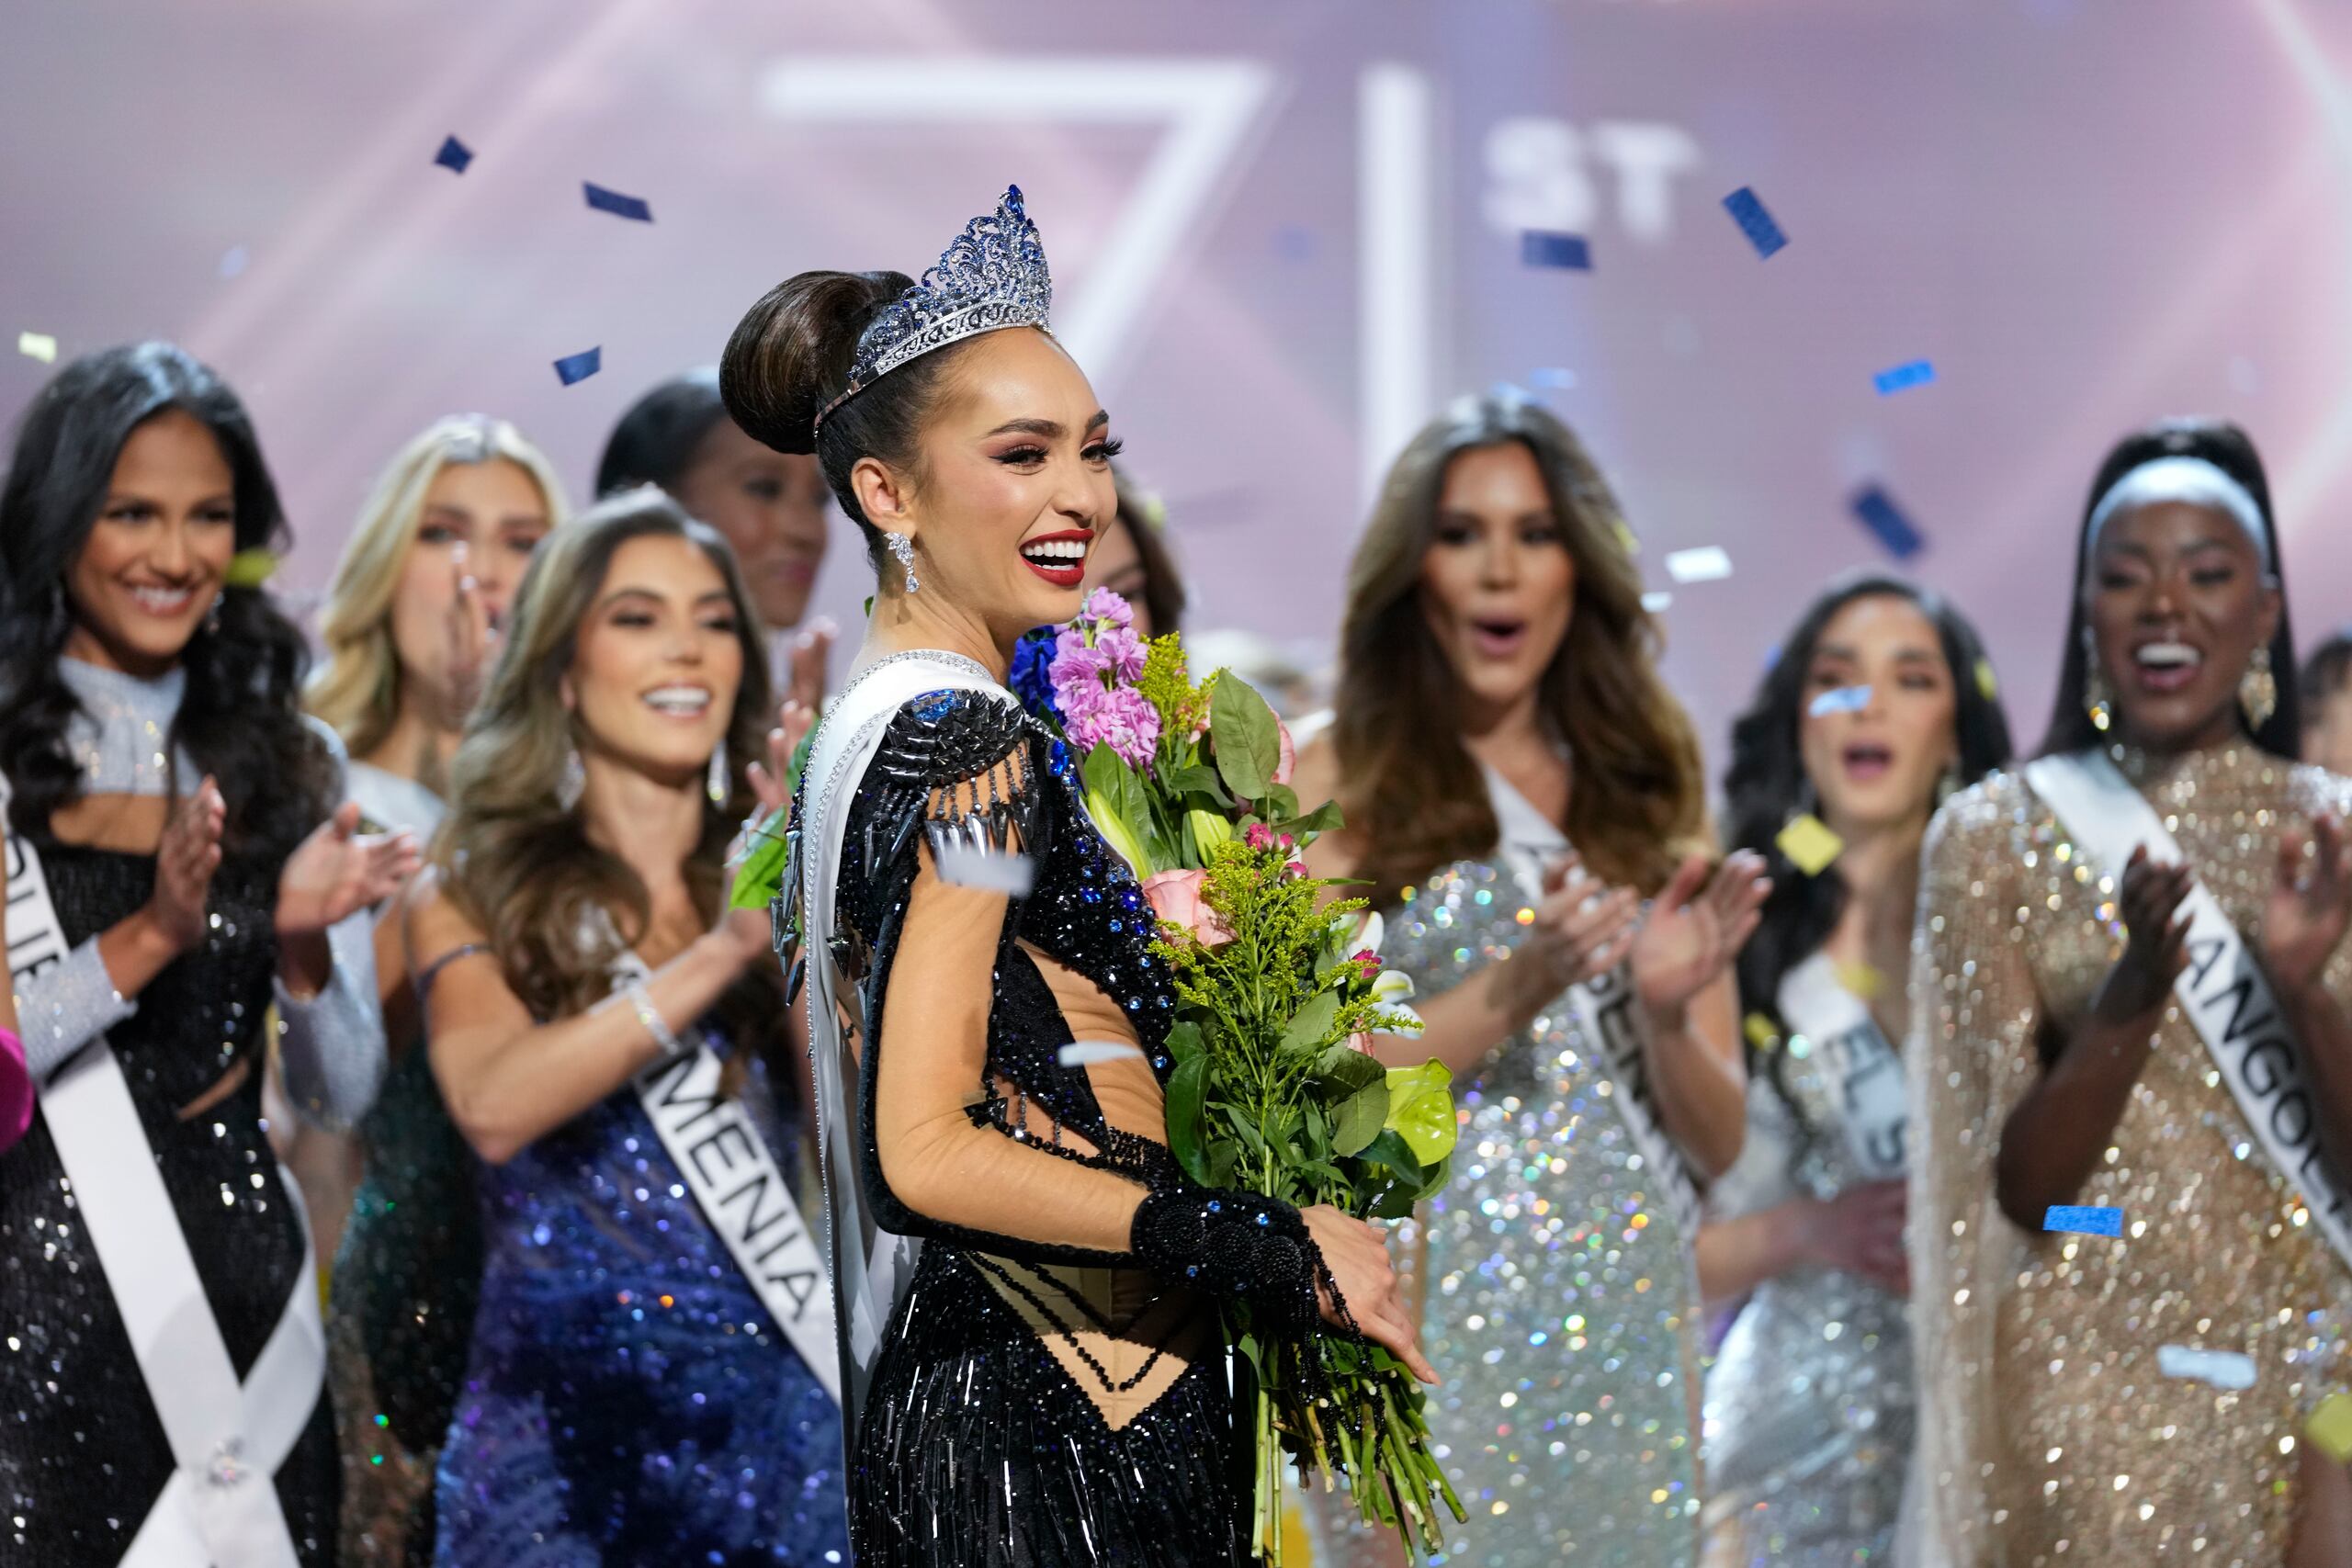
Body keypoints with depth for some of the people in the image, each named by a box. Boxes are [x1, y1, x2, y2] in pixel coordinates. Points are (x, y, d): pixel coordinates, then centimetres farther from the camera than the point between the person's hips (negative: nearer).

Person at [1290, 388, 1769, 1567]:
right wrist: (1505, 997, -21)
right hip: (1435, 1324, -4)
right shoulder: (1339, 785, 0)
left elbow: (1718, 1140, 10)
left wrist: (1664, 1013, -9)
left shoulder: (1647, 794, 11)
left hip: (1629, 1331, 4)